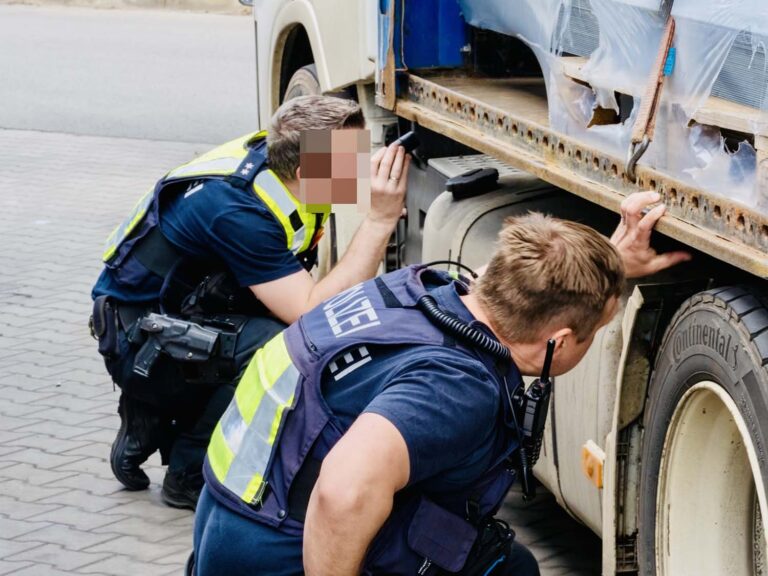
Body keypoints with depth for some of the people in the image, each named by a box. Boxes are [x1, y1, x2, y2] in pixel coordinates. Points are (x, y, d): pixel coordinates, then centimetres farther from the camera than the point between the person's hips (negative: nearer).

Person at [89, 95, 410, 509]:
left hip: (189, 321, 9)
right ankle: (191, 474, -8)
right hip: (138, 342, -9)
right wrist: (380, 220, -35)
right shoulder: (236, 210, -32)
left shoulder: (279, 152, -10)